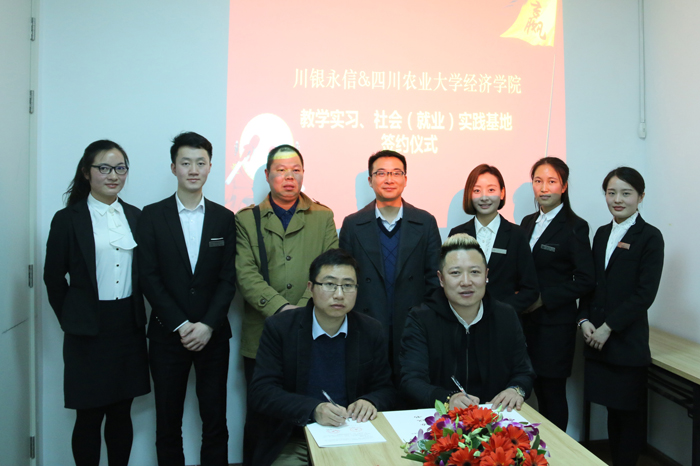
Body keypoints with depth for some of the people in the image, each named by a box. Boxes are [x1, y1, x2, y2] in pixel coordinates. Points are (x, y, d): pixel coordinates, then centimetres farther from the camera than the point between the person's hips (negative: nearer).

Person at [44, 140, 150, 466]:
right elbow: (53, 277, 1)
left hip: (129, 327, 3)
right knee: (89, 415, 6)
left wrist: (138, 314, 7)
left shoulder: (135, 216, 8)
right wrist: (71, 321, 3)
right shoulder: (68, 219, -3)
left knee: (121, 413, 12)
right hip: (89, 331, -3)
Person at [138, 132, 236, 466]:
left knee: (215, 419, 6)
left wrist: (207, 325, -10)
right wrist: (181, 326, -11)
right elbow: (149, 277, -4)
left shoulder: (224, 218, 6)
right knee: (168, 421, 9)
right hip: (167, 335, -1)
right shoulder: (153, 215, 2)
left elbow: (228, 278, 1)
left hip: (212, 334, 1)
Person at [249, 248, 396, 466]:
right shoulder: (279, 328, -5)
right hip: (293, 443, -2)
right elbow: (261, 392, -10)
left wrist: (370, 402, -15)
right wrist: (313, 409, -25)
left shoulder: (372, 332, 3)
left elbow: (385, 389, 10)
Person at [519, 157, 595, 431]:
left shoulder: (574, 227, -8)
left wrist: (543, 298, -14)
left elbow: (585, 280, -12)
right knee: (538, 390, 12)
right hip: (527, 321, 5)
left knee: (552, 391, 3)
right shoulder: (528, 223, 11)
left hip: (555, 324, -5)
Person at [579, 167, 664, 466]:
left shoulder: (650, 237, -6)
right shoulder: (602, 233, 12)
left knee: (629, 413, 6)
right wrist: (585, 320, -1)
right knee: (612, 408, 13)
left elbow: (645, 293, -12)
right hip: (597, 339, 5)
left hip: (627, 340, -5)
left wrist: (608, 327, -14)